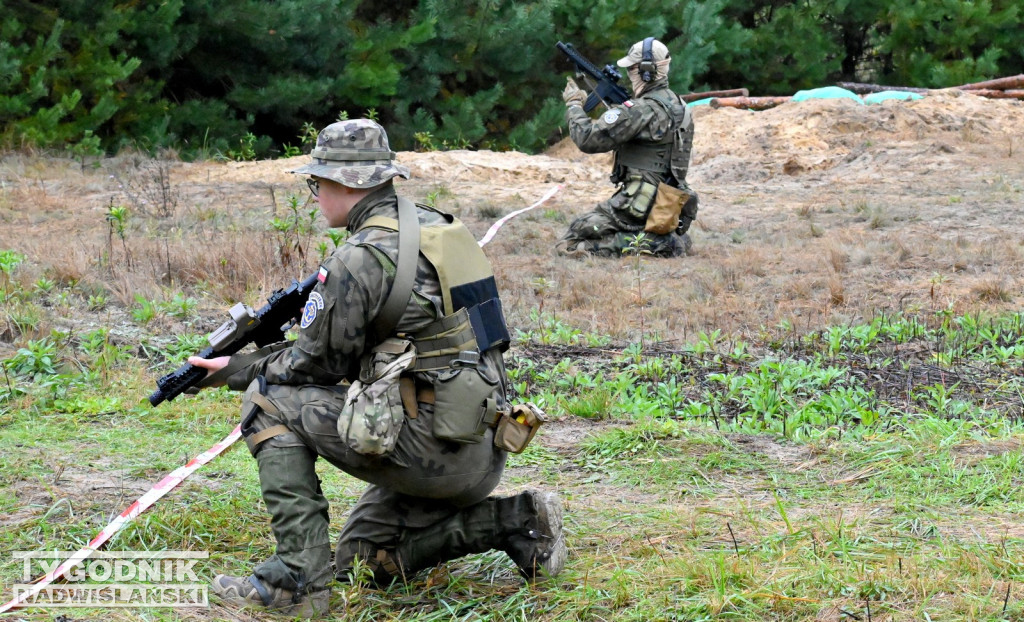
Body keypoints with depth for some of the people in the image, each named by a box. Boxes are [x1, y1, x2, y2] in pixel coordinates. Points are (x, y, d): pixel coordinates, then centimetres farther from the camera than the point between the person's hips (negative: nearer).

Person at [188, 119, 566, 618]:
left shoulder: (358, 259, -14)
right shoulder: (434, 226, 14)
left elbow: (314, 365, -4)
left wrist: (235, 371, 12)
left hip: (430, 445, -9)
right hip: (483, 453, 9)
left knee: (269, 402, 1)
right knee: (362, 555, 23)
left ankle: (298, 578, -3)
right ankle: (511, 521, 9)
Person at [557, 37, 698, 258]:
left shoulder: (642, 109, -18)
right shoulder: (678, 105, 10)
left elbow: (587, 139, -17)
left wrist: (574, 104, -3)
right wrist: (615, 106, 13)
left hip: (640, 207, -9)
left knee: (569, 244, -3)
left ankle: (644, 243, -15)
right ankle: (670, 239, 9)